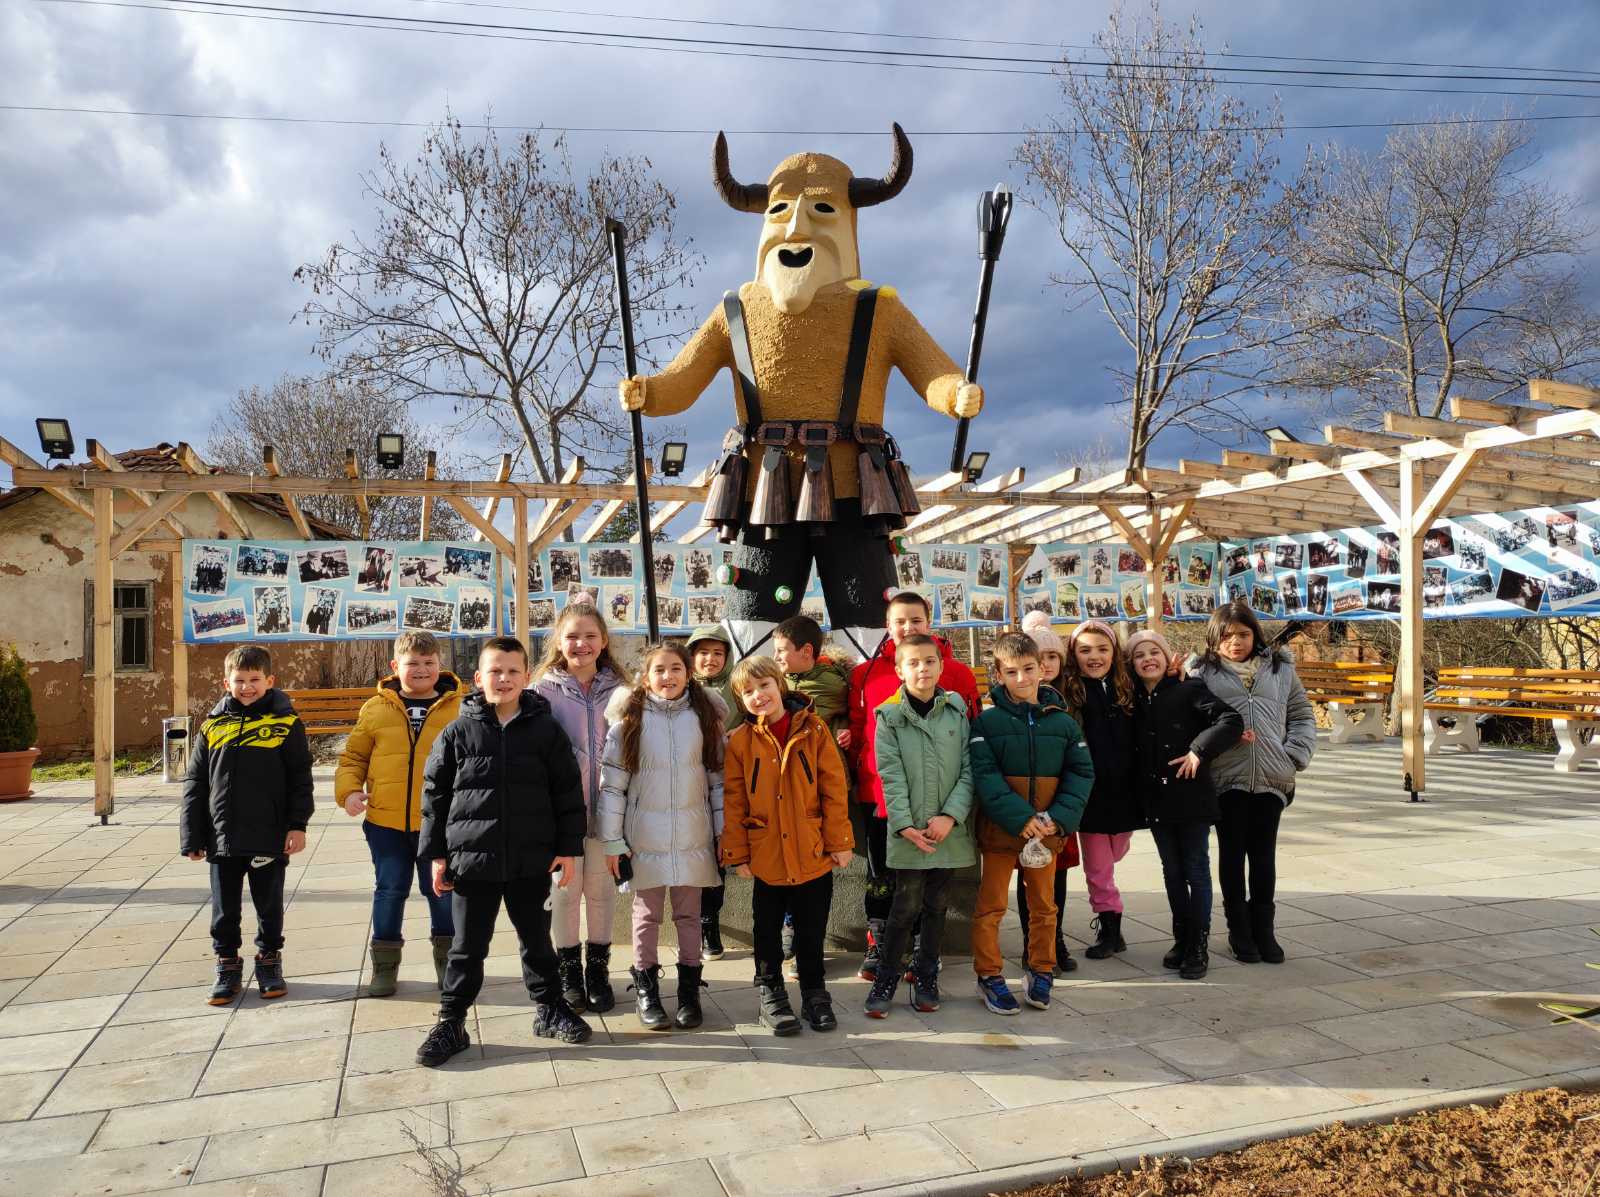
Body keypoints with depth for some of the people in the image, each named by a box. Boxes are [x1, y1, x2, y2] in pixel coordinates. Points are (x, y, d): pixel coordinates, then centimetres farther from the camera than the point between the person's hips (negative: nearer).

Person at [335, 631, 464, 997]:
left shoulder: (459, 709, -2)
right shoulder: (375, 709, 3)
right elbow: (354, 756, 9)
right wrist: (349, 790, -6)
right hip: (385, 822, 1)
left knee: (441, 892, 10)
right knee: (389, 891, 11)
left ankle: (447, 959, 29)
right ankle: (385, 963, 26)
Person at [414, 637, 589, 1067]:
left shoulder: (546, 730, -2)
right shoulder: (458, 733, -2)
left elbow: (568, 792, 1)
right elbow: (435, 794, 2)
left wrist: (569, 848, -1)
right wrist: (437, 854, 1)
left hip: (532, 859, 1)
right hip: (472, 858, -1)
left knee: (536, 939, 15)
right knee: (467, 946, 9)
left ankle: (549, 1008, 32)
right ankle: (451, 1022, 24)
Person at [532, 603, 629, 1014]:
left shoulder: (617, 689, 3)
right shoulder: (544, 690, -2)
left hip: (604, 806, 1)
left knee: (601, 890, 10)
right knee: (564, 890, 9)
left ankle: (598, 969, 26)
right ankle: (568, 971, 25)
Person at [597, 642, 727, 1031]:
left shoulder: (704, 717, 2)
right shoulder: (629, 719, -4)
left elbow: (718, 777, 7)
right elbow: (612, 782, -3)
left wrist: (723, 831, 5)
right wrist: (612, 840, -5)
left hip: (693, 835, 1)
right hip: (645, 834, -1)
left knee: (689, 912, 10)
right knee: (647, 912, 8)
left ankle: (689, 990, 22)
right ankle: (646, 989, 22)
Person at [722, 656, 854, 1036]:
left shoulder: (813, 730, -4)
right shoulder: (739, 740, -3)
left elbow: (833, 789, -3)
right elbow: (733, 801, -1)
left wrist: (839, 840, -4)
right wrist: (737, 852, -2)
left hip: (813, 852, 0)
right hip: (765, 855, 0)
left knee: (811, 931, 12)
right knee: (767, 930, 14)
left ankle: (814, 993, 30)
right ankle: (770, 994, 31)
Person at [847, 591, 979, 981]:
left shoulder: (956, 673, -1)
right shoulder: (866, 673, 4)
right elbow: (856, 730, 8)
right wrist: (861, 773, -4)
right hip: (880, 792, 2)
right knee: (881, 872, 13)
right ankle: (877, 947, 28)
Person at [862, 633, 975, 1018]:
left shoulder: (956, 709, 3)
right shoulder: (889, 716, -2)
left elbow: (969, 768, 0)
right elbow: (891, 776, -6)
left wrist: (951, 816, -11)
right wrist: (905, 825, -14)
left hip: (948, 828, 2)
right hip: (909, 832, -2)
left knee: (936, 905, 13)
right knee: (906, 905, 0)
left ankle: (926, 976, 28)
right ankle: (886, 977, 16)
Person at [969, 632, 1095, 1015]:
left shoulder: (1063, 721, 2)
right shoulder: (987, 721, -7)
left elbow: (1082, 774, 2)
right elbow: (984, 775, -14)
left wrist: (1060, 818, -12)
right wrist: (1019, 818, -22)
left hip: (1048, 830, 3)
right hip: (999, 828, -3)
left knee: (1044, 905, 15)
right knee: (991, 906, 5)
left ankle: (1041, 973, 31)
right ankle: (989, 976, 19)